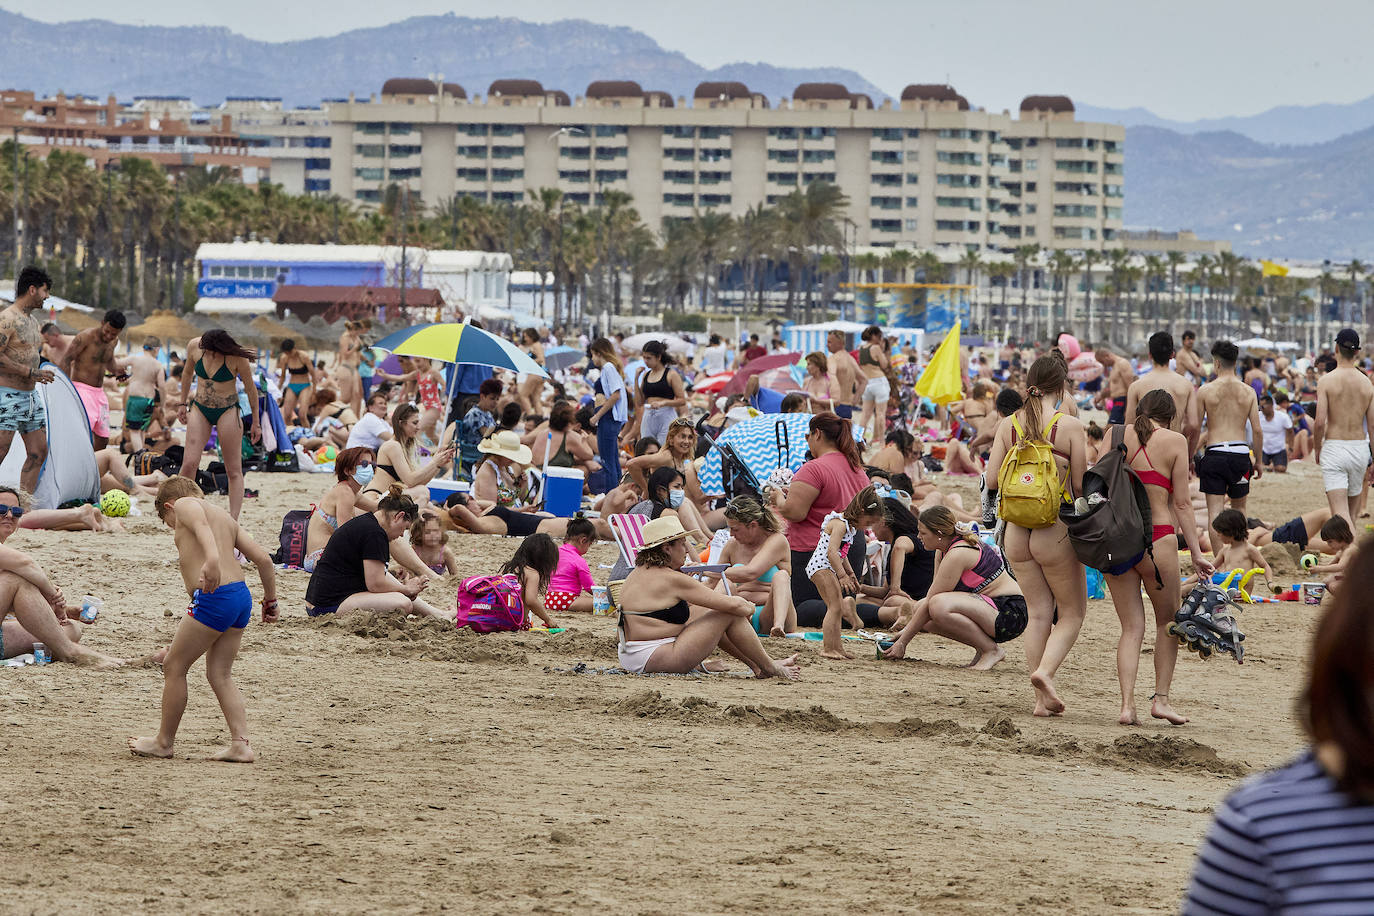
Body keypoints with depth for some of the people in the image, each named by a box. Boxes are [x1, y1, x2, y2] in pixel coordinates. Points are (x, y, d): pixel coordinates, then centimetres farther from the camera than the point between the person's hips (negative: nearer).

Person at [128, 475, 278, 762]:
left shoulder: (183, 505, 4)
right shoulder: (225, 516, 25)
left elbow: (202, 525, -21)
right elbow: (263, 559, 20)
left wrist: (212, 558, -39)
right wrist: (270, 600, 30)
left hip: (213, 597, -8)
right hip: (242, 595, 8)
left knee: (173, 666, 6)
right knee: (220, 674, 14)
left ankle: (164, 741, 15)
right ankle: (241, 744, 4)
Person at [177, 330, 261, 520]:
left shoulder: (237, 358, -19)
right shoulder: (194, 347, -10)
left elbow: (250, 389, -6)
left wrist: (255, 423, 0)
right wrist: (183, 404, 17)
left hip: (227, 412, -3)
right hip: (200, 409, 3)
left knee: (234, 470, -1)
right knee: (189, 463, -10)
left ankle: (233, 520, 0)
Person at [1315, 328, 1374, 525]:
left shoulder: (1327, 381, -8)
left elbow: (1320, 422, -13)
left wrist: (1317, 449, 4)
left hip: (1334, 449, -4)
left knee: (1340, 511, -10)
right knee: (1352, 510, 19)